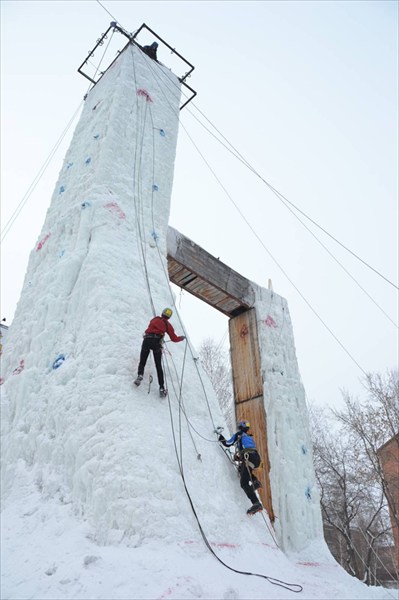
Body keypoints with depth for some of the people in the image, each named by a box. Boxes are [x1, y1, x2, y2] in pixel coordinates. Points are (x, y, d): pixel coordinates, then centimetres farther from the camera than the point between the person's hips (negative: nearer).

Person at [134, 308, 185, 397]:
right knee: (159, 366, 4)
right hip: (156, 343, -1)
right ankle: (161, 388, -1)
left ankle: (140, 375, -18)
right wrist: (182, 337, 36)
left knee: (142, 362, 11)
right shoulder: (167, 325, 14)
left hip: (146, 340, 1)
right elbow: (174, 339, 16)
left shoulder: (154, 319, 21)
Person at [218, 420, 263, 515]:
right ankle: (255, 481, 12)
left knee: (244, 483, -11)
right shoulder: (250, 437, 33)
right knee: (241, 469, 35)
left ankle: (256, 503, -28)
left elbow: (227, 443, 16)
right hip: (257, 458, 8)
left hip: (248, 458, -8)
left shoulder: (239, 434, 14)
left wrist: (220, 437, 34)